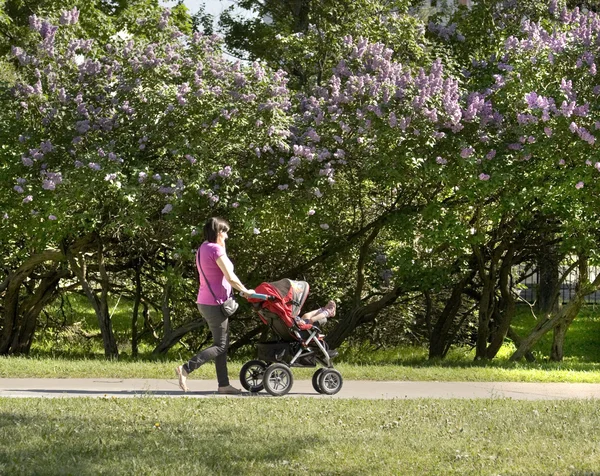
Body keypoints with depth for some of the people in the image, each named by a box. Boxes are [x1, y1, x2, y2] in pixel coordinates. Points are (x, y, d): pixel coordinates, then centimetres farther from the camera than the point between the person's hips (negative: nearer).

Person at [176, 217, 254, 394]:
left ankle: (223, 384, 15)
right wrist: (246, 291, -5)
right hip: (215, 303, -10)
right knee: (220, 346, -5)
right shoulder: (215, 250, -17)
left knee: (222, 344, 13)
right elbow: (230, 277, -17)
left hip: (205, 301, 10)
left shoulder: (202, 249, 12)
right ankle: (186, 369, -12)